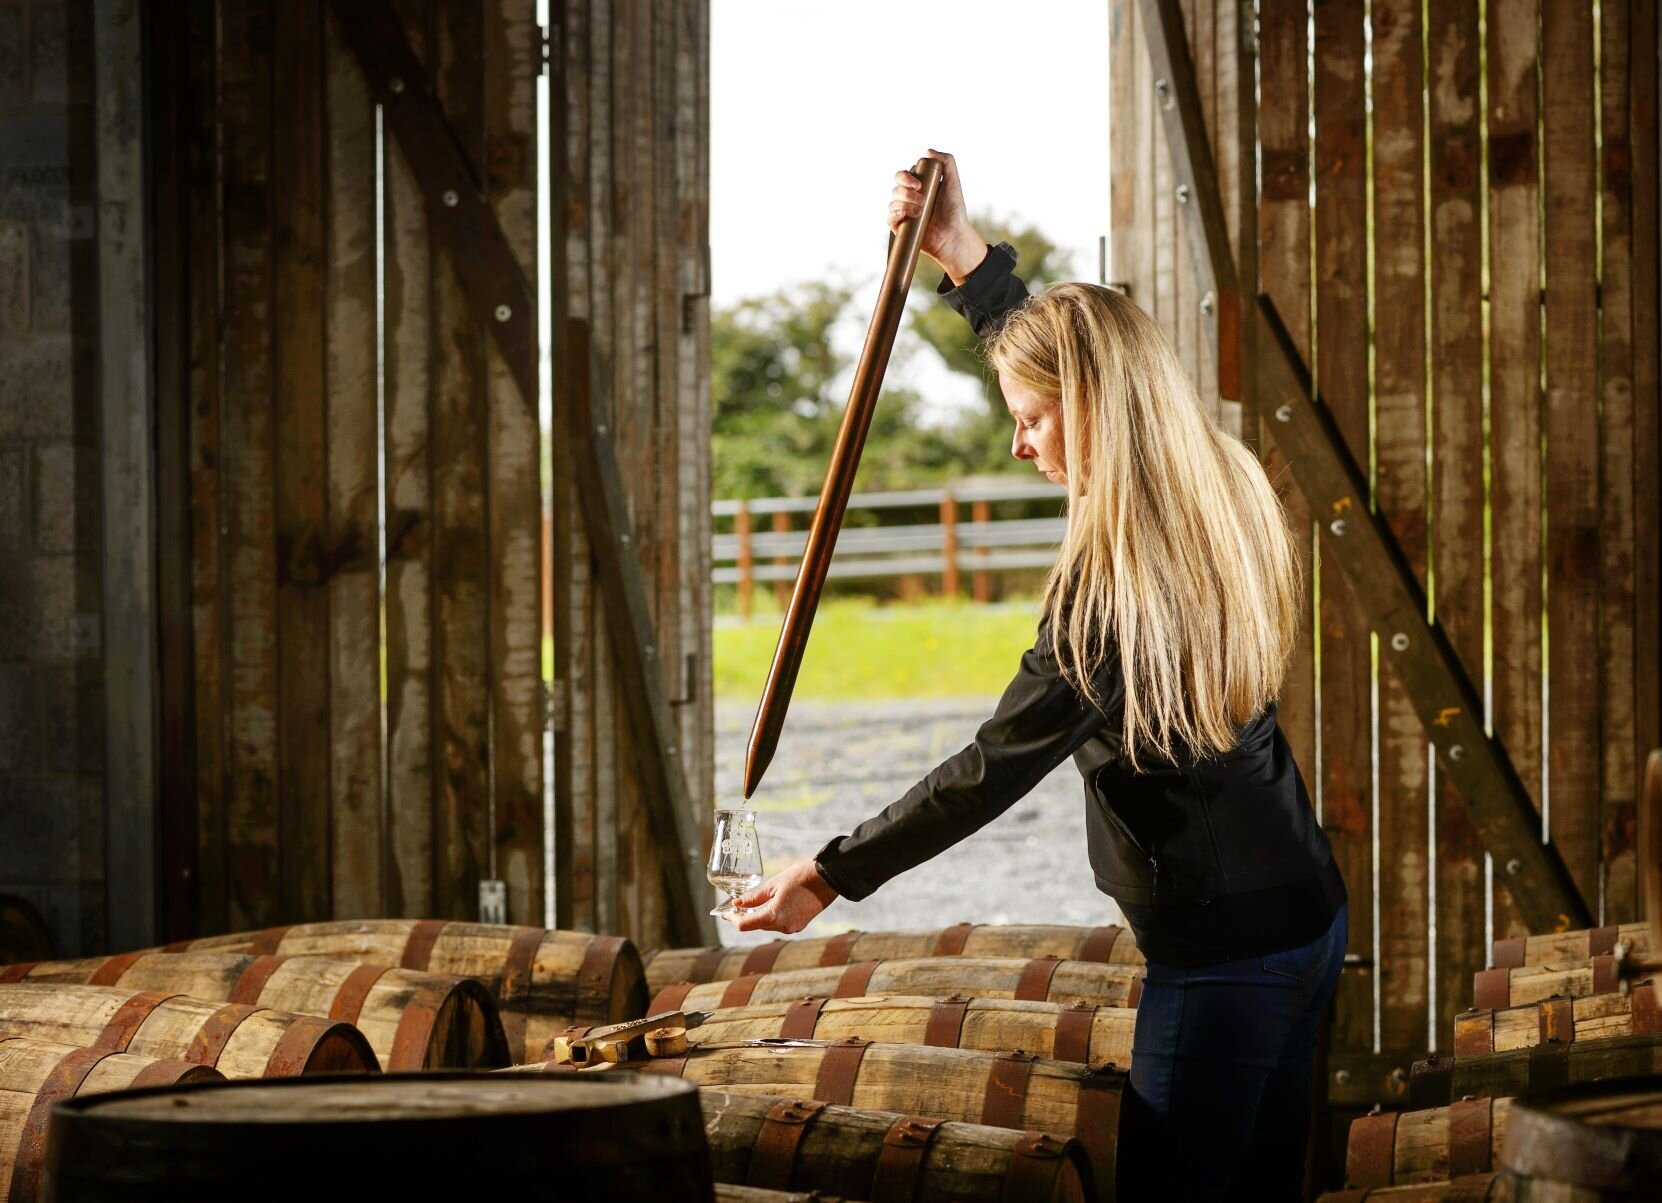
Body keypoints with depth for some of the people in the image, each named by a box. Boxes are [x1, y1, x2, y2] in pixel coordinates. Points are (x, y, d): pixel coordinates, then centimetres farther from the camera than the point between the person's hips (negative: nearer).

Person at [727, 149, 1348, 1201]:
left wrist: (831, 876, -9)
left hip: (1221, 949, -9)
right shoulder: (1222, 500, 4)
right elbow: (1067, 356, 20)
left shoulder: (1111, 584, -21)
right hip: (1307, 917, 9)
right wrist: (965, 257, 23)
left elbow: (994, 771, -16)